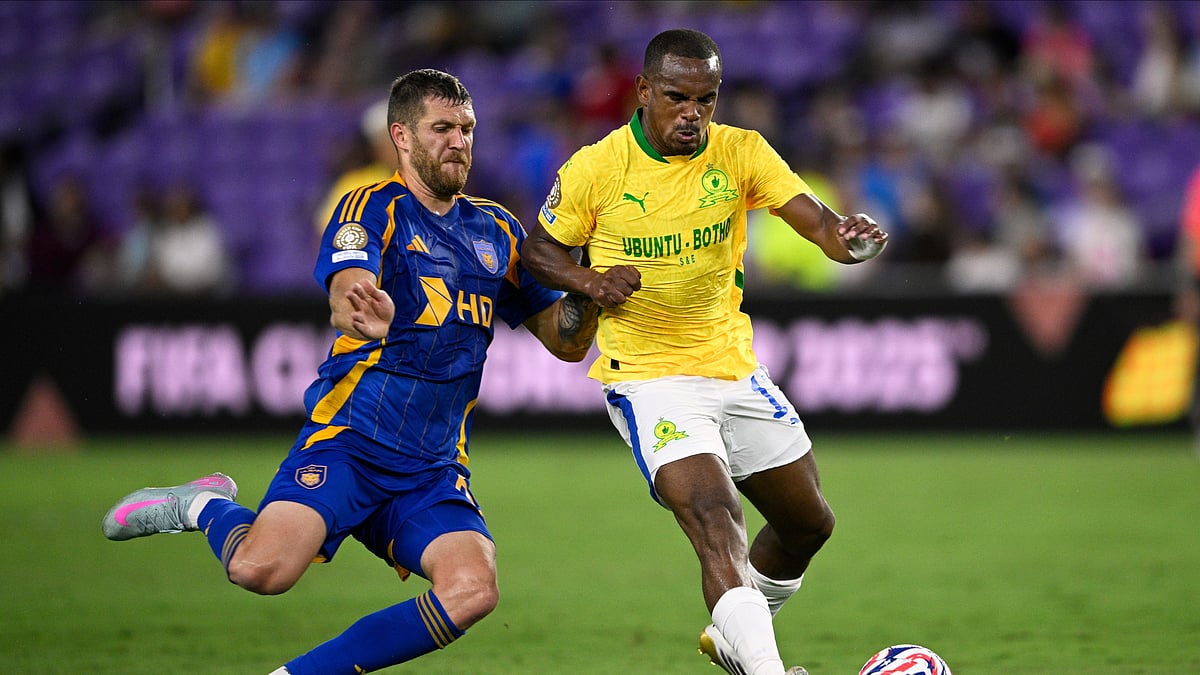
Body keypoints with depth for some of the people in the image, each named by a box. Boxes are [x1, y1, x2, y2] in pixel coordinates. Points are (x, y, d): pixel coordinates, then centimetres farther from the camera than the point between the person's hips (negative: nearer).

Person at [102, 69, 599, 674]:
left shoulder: (497, 231, 15)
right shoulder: (372, 209, -1)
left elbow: (565, 340, 19)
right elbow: (344, 300, -21)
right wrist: (366, 315, -45)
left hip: (433, 468, 5)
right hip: (348, 438, -5)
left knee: (473, 590, -23)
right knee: (261, 569, -28)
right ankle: (206, 506, 9)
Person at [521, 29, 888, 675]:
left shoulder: (739, 152, -5)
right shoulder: (594, 169, -12)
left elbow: (815, 219, -16)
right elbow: (539, 251, 2)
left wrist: (850, 237, -39)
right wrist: (590, 282, -18)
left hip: (733, 368, 5)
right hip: (647, 377, -5)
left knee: (807, 523, 15)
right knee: (716, 521, -26)